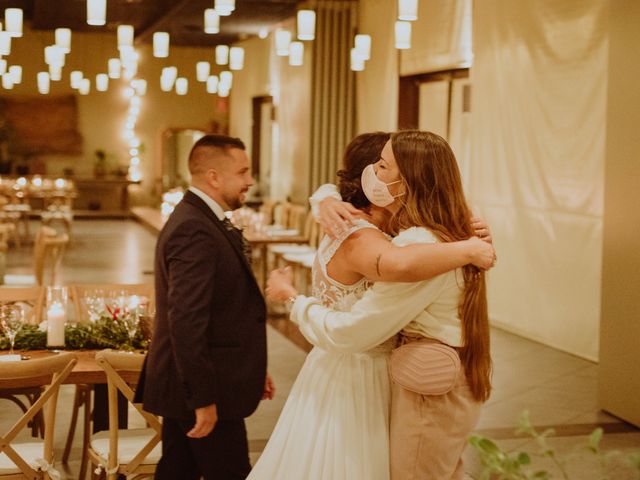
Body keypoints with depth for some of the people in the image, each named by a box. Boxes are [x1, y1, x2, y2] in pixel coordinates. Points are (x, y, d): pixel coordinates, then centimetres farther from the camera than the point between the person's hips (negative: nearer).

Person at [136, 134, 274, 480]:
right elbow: (186, 322, -26)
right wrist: (203, 399, -24)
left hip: (186, 386, 10)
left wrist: (251, 371, 20)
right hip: (203, 390, -10)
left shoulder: (200, 219, 12)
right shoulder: (194, 231, -21)